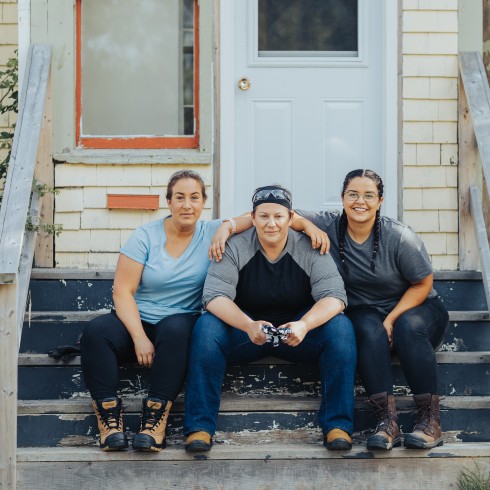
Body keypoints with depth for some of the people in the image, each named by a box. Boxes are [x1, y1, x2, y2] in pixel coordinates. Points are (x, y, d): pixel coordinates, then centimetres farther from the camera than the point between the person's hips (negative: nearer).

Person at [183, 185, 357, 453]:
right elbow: (215, 295, -18)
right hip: (245, 330, 0)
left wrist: (304, 325, -37)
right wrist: (248, 325, -37)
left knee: (340, 327, -27)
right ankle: (199, 426, -25)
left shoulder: (310, 248, -7)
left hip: (296, 332, 1)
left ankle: (337, 425, -22)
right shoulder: (235, 247, -8)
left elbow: (334, 295, -15)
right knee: (206, 327, -29)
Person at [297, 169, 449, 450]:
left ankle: (430, 419, -30)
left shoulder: (400, 237, -16)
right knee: (370, 331, -33)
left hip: (414, 308, -1)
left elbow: (422, 284, -8)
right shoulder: (328, 226, -9)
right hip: (365, 312, 1)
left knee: (407, 328, -35)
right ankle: (387, 421, -37)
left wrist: (391, 320, -18)